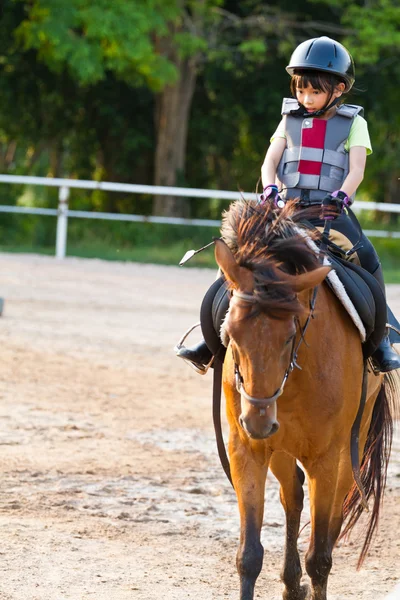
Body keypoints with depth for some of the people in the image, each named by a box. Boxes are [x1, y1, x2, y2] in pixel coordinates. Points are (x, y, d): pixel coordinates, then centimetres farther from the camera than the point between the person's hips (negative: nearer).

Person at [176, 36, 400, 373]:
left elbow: (356, 169, -5)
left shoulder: (353, 123, 6)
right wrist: (270, 189, -16)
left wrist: (340, 197, -25)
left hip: (332, 212, -3)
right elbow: (270, 161, 6)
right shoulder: (290, 120, 14)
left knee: (367, 260, -25)